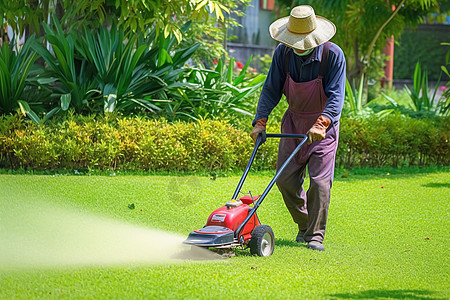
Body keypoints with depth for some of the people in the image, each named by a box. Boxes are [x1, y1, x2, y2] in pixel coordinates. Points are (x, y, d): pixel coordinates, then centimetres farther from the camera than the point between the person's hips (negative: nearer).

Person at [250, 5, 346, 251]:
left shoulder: (333, 55, -19)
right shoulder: (283, 53, -8)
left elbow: (336, 95, -23)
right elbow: (271, 89, -3)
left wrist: (320, 124, -36)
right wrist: (260, 121, -13)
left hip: (325, 121, -4)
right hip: (294, 120, 4)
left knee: (320, 180, -11)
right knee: (286, 179, 1)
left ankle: (316, 236, -3)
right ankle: (304, 225, 22)